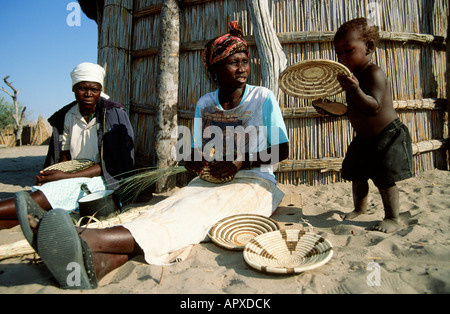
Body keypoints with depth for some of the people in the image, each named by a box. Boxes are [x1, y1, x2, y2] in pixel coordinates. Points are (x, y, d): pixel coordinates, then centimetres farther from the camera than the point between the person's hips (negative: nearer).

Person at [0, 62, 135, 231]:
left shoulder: (113, 114, -8)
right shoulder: (67, 116, 8)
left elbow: (109, 165, -13)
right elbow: (64, 158, 10)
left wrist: (67, 176, -21)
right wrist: (45, 176, -13)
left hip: (102, 181, -5)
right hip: (72, 179, 5)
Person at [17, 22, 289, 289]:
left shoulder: (263, 98, 3)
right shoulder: (204, 103, 13)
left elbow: (282, 150, 1)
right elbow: (195, 152, 14)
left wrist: (242, 162, -14)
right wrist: (192, 159, -13)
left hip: (253, 182, -3)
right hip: (208, 182, 4)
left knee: (195, 210, -36)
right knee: (167, 208, -31)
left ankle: (89, 240, -58)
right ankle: (97, 263, -57)